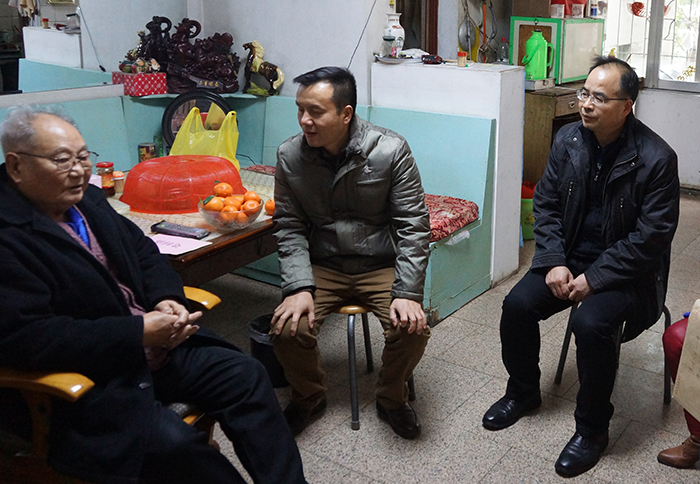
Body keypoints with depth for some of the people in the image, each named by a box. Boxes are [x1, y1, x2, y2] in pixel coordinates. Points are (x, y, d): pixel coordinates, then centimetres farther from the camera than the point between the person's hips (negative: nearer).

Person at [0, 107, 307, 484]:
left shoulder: (87, 200, 9)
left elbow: (142, 249, 18)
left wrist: (166, 298, -4)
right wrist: (139, 332, -25)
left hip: (153, 345, 8)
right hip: (87, 382, -8)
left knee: (245, 375, -2)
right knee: (175, 444, -27)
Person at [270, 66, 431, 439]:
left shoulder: (391, 151, -14)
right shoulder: (290, 156, -7)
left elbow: (413, 226, -12)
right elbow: (289, 229, -2)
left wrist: (408, 293, -21)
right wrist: (299, 287, -16)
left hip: (381, 266, -1)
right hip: (321, 267, 2)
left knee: (412, 328, -24)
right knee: (287, 328, -21)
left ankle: (391, 398, 10)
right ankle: (309, 397, 13)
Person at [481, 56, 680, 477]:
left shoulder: (656, 158, -17)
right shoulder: (568, 139, -2)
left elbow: (651, 236, -17)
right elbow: (546, 204, 3)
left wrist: (594, 278, -20)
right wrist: (554, 262, -9)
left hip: (625, 270, -5)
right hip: (570, 258, 5)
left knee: (591, 323, -30)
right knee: (517, 304, -14)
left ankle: (592, 427, -5)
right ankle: (523, 392, 14)